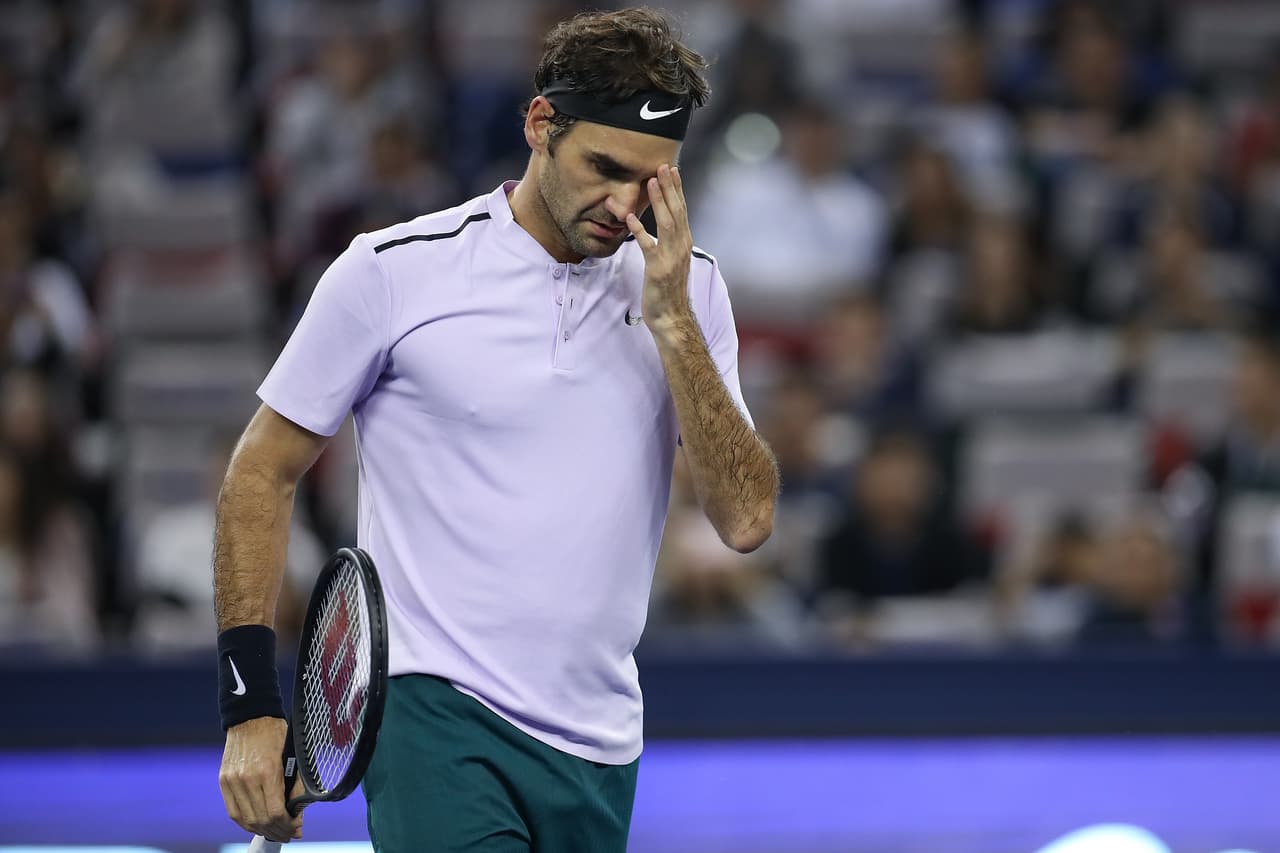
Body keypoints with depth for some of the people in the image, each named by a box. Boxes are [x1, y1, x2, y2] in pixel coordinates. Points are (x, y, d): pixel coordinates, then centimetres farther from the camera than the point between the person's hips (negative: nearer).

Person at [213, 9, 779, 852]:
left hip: (597, 751, 5)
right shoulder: (395, 270, -3)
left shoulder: (687, 289, 8)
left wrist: (671, 322, -10)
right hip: (437, 716, -5)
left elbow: (747, 519, -1)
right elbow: (263, 472, 4)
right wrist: (252, 704, -3)